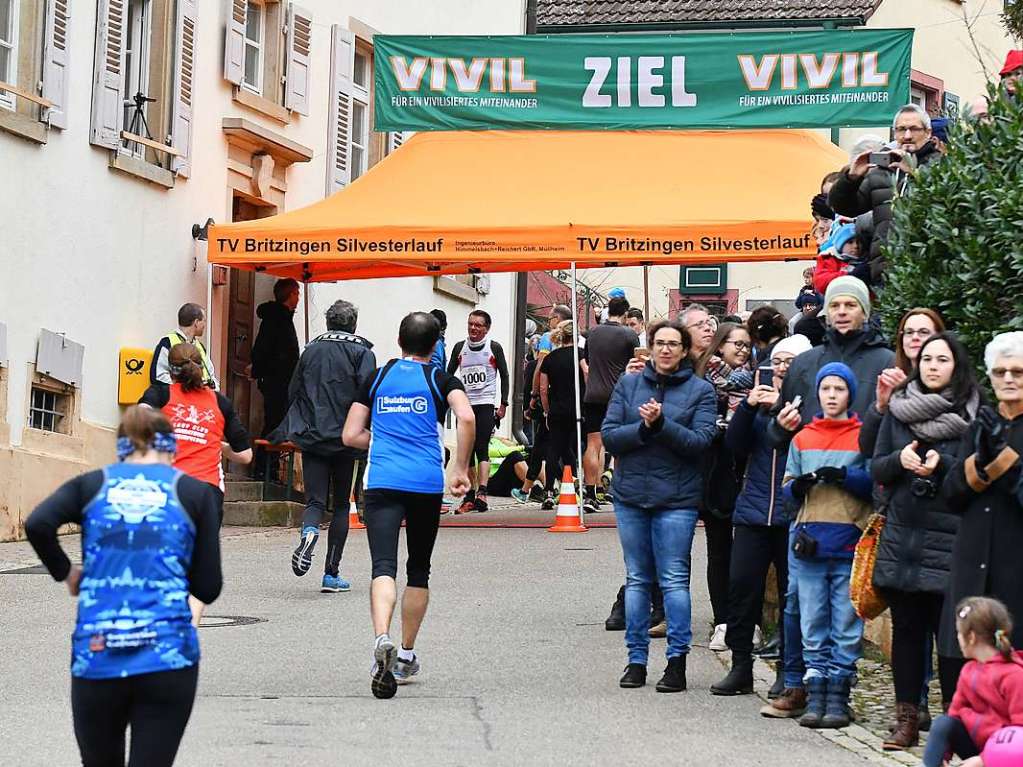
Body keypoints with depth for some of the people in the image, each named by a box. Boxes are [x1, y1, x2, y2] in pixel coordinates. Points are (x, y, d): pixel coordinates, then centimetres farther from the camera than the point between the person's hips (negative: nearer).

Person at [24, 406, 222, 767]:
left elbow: (37, 524, -10)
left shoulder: (92, 485, 10)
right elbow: (208, 588, 5)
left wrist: (64, 571, 7)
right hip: (169, 656, -1)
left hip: (96, 656, 1)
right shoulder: (195, 492, 8)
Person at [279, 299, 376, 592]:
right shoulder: (362, 352, 0)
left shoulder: (311, 349, 10)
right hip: (345, 438, -2)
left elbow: (292, 393, 13)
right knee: (341, 505, 9)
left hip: (311, 438, 2)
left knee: (315, 500, 1)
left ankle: (309, 533, -35)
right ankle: (331, 573, 8)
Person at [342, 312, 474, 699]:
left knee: (383, 566, -11)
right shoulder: (440, 380, 6)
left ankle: (382, 638, -37)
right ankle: (406, 656, 24)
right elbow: (466, 418, -13)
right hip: (427, 484, 0)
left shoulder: (377, 377, 12)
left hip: (382, 481, 0)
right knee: (419, 570, 16)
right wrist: (460, 468, -4)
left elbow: (351, 435, 11)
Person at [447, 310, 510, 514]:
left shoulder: (494, 348, 1)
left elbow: (504, 376, 5)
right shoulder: (460, 348, 10)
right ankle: (469, 496, 9)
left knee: (481, 449, -15)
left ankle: (482, 493, -24)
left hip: (485, 404, -4)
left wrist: (503, 404, -1)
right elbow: (449, 374, 16)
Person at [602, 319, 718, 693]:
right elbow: (609, 436, 0)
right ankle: (636, 659, 13)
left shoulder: (701, 391, 2)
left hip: (677, 497, -3)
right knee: (637, 579, 8)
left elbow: (701, 441, -10)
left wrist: (661, 424, -21)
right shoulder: (628, 384, 8)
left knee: (674, 578, -5)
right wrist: (644, 427, -15)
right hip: (631, 493, 3)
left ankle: (677, 661, -1)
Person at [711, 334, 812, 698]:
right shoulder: (762, 396, 12)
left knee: (793, 591, 2)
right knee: (741, 585, 2)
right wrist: (748, 407, -8)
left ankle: (789, 671, 11)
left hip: (794, 514, -4)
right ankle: (740, 666, 11)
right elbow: (736, 446, 5)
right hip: (754, 510, 4)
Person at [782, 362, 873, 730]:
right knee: (813, 624, 4)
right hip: (811, 541, 3)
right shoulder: (802, 439, 14)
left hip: (850, 541, -3)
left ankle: (838, 699, 1)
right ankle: (815, 697, 6)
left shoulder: (864, 436, 4)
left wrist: (843, 476, -15)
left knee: (847, 624, -2)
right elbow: (788, 489, 14)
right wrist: (799, 485, -7)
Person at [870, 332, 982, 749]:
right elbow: (876, 470, 11)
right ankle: (907, 718, 13)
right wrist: (900, 459, -10)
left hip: (950, 539, -4)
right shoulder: (899, 409, 10)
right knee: (906, 628, 7)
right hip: (902, 537, 4)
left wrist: (941, 464, -17)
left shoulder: (972, 412, 0)